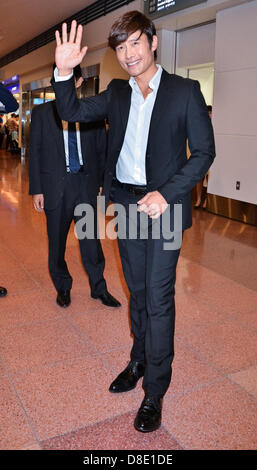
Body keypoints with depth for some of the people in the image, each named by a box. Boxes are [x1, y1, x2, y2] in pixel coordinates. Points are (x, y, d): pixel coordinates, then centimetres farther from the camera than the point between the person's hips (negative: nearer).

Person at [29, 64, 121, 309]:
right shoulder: (42, 113, 3)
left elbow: (102, 150, 7)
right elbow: (34, 152, 2)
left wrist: (103, 183, 1)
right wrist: (36, 189, -3)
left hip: (86, 185, 0)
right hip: (55, 186, 0)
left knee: (91, 239, 7)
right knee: (57, 241, 11)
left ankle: (99, 288, 24)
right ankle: (62, 287, 30)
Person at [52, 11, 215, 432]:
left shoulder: (185, 91, -4)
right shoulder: (116, 93, 9)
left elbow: (204, 151, -6)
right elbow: (72, 111, 9)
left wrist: (166, 194, -18)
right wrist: (64, 72, -10)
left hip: (163, 206, -4)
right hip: (126, 204, 5)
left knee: (158, 297, -2)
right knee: (137, 292, 16)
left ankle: (155, 390, 13)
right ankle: (139, 361, 34)